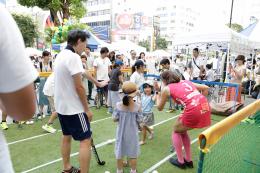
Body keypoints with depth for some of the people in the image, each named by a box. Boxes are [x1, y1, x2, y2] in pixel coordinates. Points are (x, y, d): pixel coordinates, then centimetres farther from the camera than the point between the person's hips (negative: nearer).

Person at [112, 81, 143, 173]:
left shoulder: (118, 105, -13)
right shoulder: (137, 106, -16)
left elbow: (114, 119, -8)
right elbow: (139, 120, -9)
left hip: (121, 132, 1)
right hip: (132, 133, -1)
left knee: (119, 153, 18)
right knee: (133, 154, 17)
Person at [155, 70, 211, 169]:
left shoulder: (167, 89, 8)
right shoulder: (186, 81, 23)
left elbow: (159, 108, 19)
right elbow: (205, 88, 26)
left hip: (193, 111, -6)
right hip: (205, 107, 7)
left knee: (176, 131, 22)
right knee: (182, 131, 28)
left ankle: (180, 161, 28)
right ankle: (188, 160, 37)